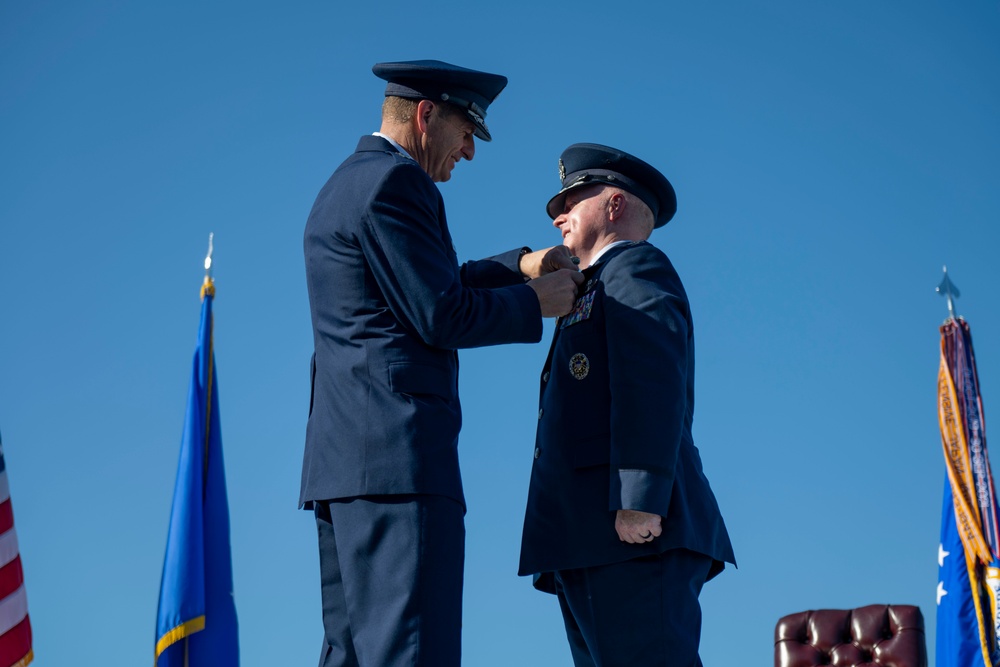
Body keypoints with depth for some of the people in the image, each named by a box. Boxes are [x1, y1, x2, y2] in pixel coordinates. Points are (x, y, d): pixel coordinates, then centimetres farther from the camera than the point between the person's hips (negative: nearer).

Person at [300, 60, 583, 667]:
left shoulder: (346, 185, 24)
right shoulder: (395, 181, -7)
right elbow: (442, 317, -13)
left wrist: (518, 266, 26)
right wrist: (536, 304, 2)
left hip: (344, 455, 11)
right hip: (396, 454, -11)